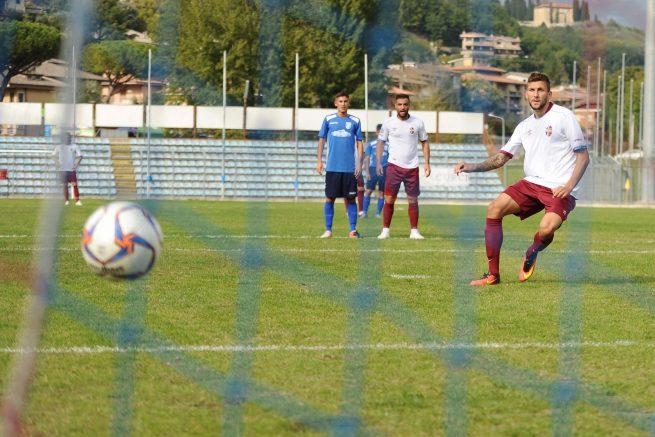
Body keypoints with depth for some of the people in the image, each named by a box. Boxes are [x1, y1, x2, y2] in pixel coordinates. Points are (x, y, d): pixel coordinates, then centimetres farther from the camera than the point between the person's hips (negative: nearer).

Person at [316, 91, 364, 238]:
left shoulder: (355, 121, 6)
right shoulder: (328, 119, 5)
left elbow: (359, 143, 8)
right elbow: (322, 140, 8)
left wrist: (359, 163, -1)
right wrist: (319, 161, 1)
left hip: (350, 168, 0)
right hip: (332, 167, 0)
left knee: (351, 199, 1)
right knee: (330, 198, 1)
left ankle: (353, 230, 5)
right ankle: (328, 230, 7)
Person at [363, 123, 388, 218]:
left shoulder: (388, 145, 10)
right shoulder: (371, 144, 6)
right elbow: (367, 159, 6)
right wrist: (367, 172, -3)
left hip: (384, 170, 1)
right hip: (373, 168, -1)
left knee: (381, 193, 3)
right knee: (368, 191, -7)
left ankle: (378, 213, 9)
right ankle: (365, 212, -1)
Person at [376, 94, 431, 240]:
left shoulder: (418, 123, 1)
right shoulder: (388, 123, -1)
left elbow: (424, 142, 9)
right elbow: (381, 142, 5)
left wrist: (426, 163, 0)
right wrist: (378, 162, -6)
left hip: (412, 167, 1)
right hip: (394, 166, -1)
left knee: (413, 200, 3)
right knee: (389, 199, -4)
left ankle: (414, 231, 10)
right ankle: (385, 230, 2)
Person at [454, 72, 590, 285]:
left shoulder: (564, 117, -4)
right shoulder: (525, 126, 14)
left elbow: (583, 156, -3)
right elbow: (502, 157, 14)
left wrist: (569, 186, -16)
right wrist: (472, 167, -2)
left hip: (560, 189, -6)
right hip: (532, 183, 6)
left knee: (546, 229, -30)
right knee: (494, 209, -12)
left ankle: (532, 253, 8)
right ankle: (493, 274, -6)